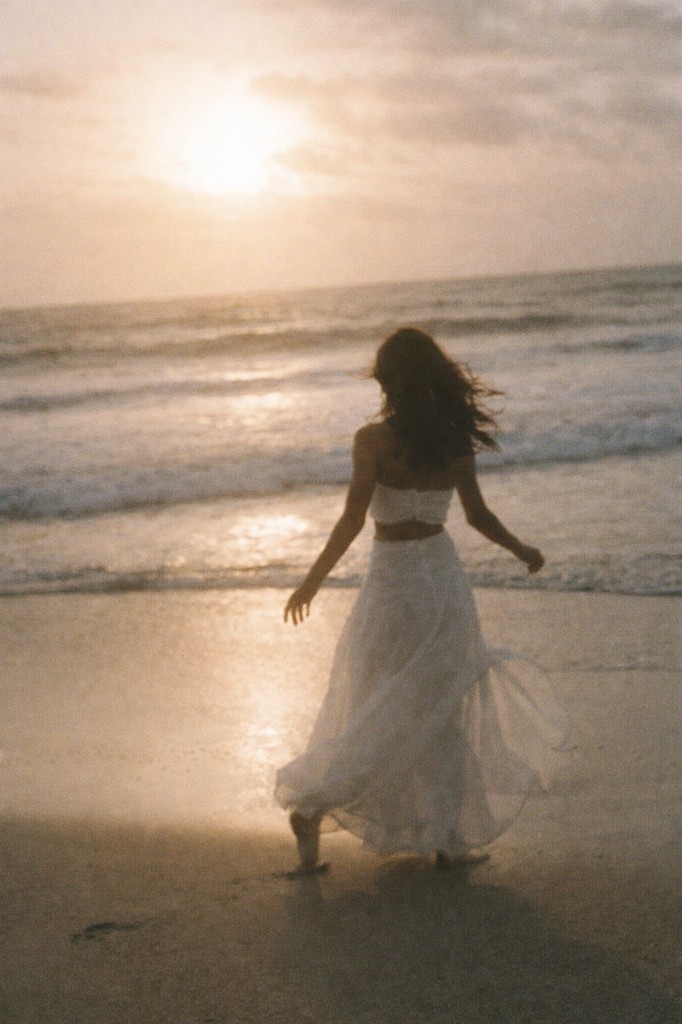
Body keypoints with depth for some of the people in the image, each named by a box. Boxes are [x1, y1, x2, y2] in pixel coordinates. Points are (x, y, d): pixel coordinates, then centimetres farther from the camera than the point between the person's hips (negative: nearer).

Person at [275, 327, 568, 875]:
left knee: (380, 713, 8)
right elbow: (478, 515, 6)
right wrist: (522, 550, 24)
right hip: (446, 578, 3)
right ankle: (447, 837, 17)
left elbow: (353, 518, -18)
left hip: (394, 583, -3)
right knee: (442, 714, 13)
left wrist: (312, 580, -11)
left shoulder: (375, 439, -12)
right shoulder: (457, 440, -1)